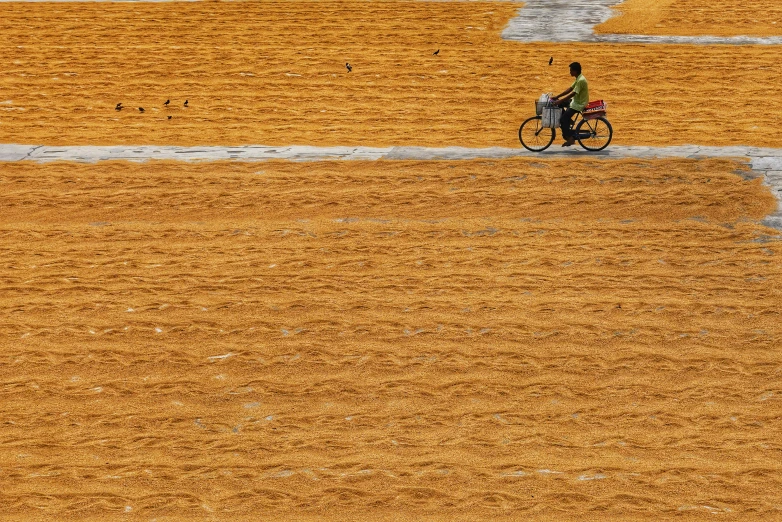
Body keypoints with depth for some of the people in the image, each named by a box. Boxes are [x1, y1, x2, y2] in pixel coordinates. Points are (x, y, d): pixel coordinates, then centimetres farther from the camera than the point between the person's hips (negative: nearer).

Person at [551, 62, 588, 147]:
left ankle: (570, 138, -2)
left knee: (563, 119, -14)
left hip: (579, 104, -10)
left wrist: (559, 101, -28)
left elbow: (573, 93, -28)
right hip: (576, 101, 10)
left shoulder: (581, 80, -24)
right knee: (558, 105, 10)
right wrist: (557, 97, 5)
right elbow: (570, 89, 11)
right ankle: (568, 121, 16)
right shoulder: (578, 79, 7)